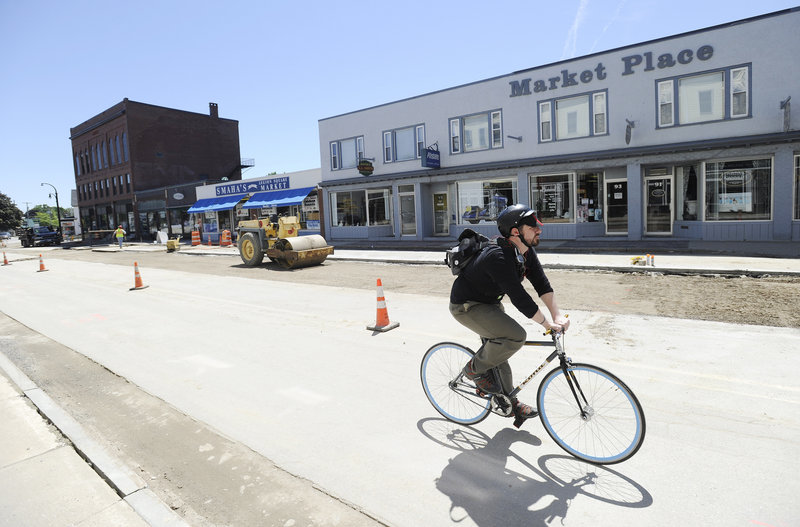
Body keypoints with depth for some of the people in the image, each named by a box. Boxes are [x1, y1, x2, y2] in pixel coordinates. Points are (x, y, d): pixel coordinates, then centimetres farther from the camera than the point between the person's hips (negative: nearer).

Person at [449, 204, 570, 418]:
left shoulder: (527, 253, -4)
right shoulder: (499, 257, -33)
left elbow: (542, 283, -6)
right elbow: (518, 297, -34)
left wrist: (557, 315, -18)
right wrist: (548, 324, -27)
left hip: (490, 303, 9)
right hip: (467, 307, -9)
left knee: (499, 350, 17)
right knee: (516, 336, -24)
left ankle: (508, 401, 36)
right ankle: (476, 369, -2)